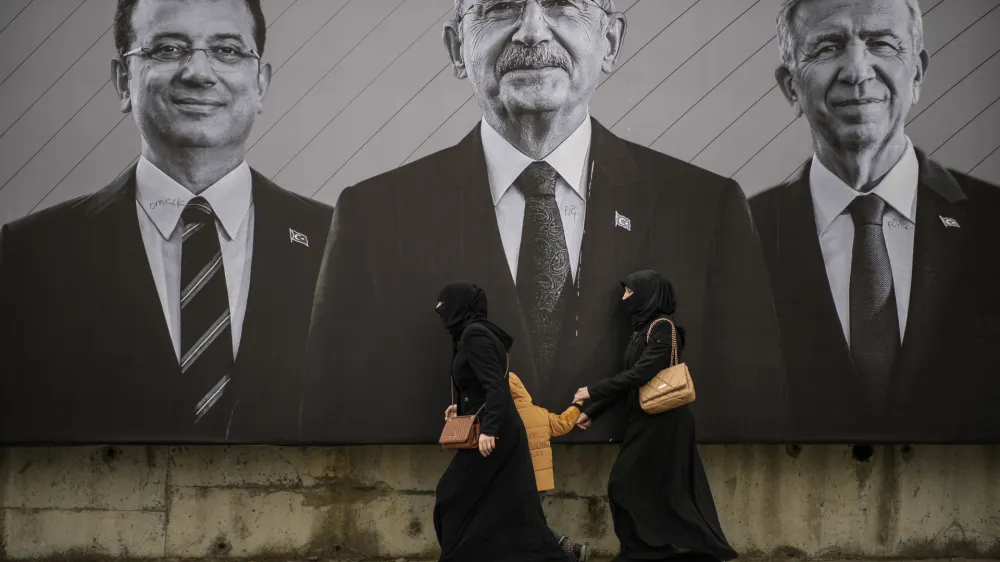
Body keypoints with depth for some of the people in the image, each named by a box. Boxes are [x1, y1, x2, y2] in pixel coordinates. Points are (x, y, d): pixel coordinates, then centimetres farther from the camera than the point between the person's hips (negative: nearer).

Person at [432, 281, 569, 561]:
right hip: (496, 430, 10)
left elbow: (496, 385, -23)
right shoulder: (473, 333, 14)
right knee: (507, 505, 9)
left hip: (494, 434, -10)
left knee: (455, 499, -2)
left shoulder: (474, 334, -15)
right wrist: (462, 407, 21)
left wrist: (488, 428, -28)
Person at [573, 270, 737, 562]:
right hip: (646, 419, 9)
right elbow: (629, 377, 16)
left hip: (662, 421, -9)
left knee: (627, 486, -6)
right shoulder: (642, 329, 13)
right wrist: (592, 411, 15)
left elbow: (641, 373, -21)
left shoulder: (663, 328, -14)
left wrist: (594, 391, -16)